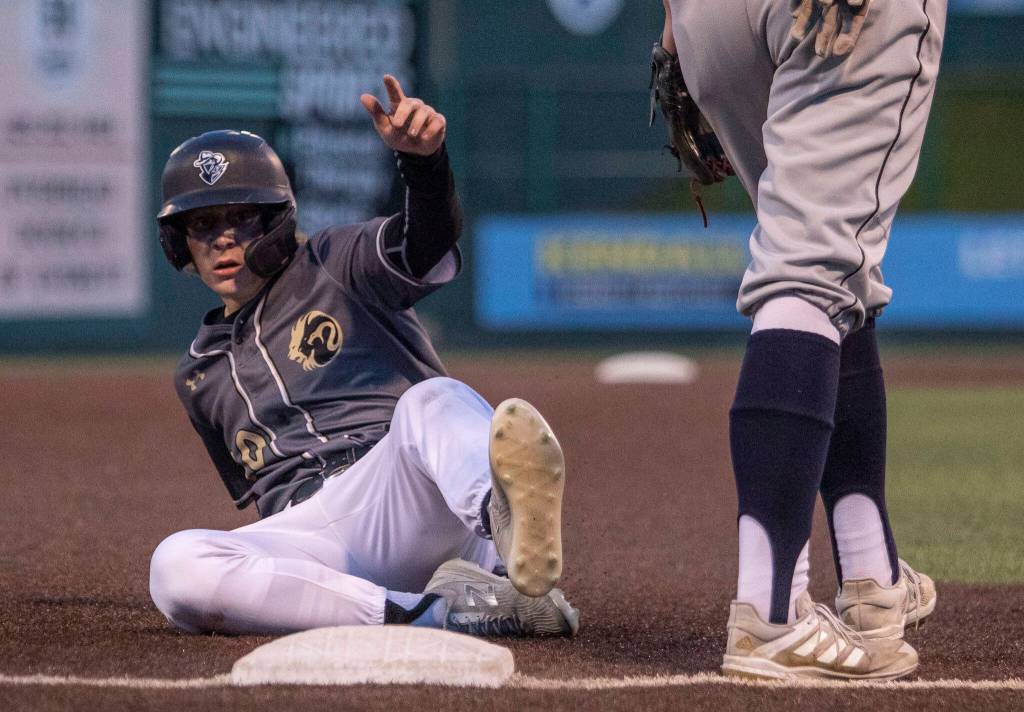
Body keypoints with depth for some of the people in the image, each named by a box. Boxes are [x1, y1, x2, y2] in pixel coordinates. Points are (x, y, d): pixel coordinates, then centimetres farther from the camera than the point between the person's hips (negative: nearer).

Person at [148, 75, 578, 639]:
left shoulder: (333, 267, 15)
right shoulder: (198, 376, 29)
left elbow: (429, 246, -8)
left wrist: (423, 157, -30)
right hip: (310, 537, 3)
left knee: (434, 399, -37)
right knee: (175, 567, -30)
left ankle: (510, 522, -75)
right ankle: (435, 613, -37)